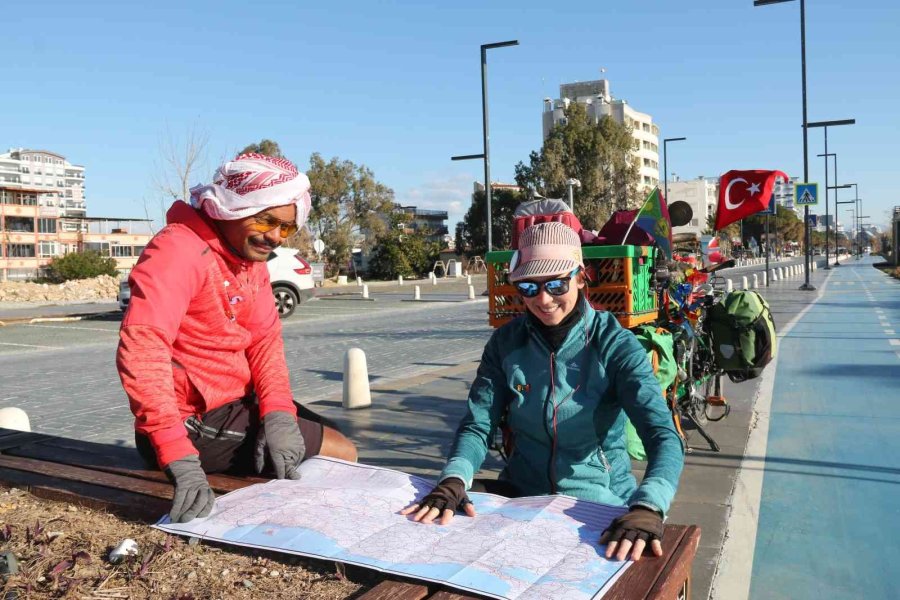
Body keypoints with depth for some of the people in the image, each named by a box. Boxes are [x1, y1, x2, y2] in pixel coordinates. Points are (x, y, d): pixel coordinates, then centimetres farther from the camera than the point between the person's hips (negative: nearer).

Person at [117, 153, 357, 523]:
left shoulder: (251, 256, 6)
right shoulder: (180, 250, -22)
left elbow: (265, 338, 1)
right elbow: (141, 352, -34)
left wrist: (278, 412, -17)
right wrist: (181, 460, -41)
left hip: (238, 402, 9)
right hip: (197, 422, -9)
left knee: (339, 447, 15)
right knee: (341, 456, -3)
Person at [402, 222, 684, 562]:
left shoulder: (614, 345, -11)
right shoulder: (506, 342, -1)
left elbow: (663, 435, -22)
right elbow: (478, 425, -6)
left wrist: (647, 507, -43)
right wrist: (454, 479, -28)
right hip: (520, 494, 3)